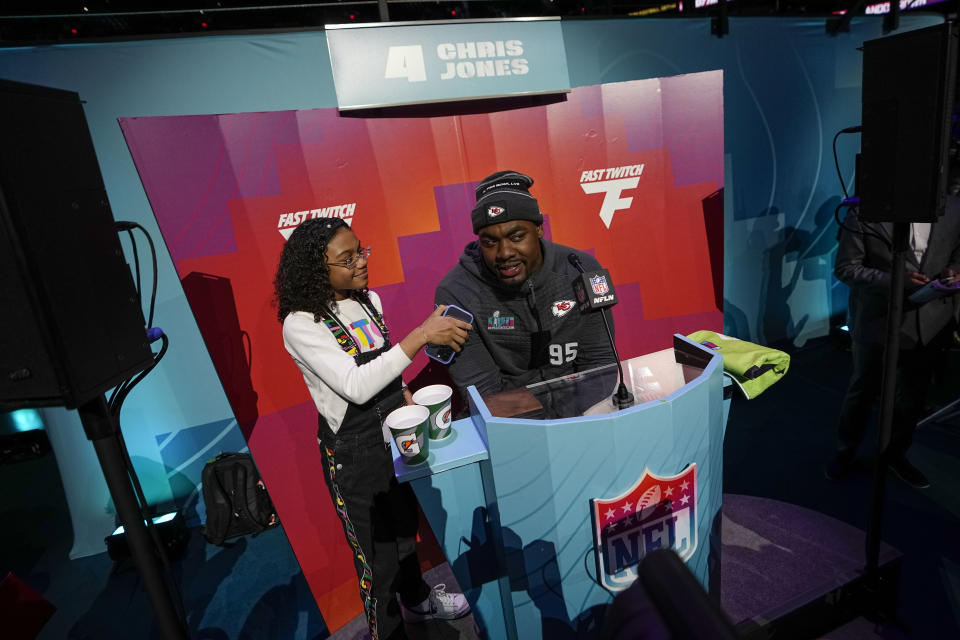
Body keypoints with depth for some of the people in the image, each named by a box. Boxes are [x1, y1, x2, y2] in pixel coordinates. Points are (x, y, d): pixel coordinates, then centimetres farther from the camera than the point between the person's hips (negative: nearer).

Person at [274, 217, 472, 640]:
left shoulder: (369, 301, -1)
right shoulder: (301, 325, -21)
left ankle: (416, 599, 53)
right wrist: (421, 336, -36)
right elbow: (356, 386, -32)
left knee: (406, 527, 26)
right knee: (377, 552, 10)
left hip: (395, 435, 7)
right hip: (354, 453, -6)